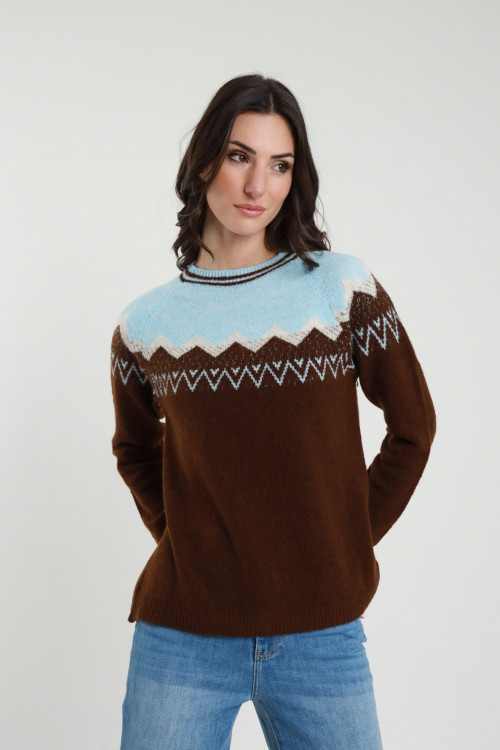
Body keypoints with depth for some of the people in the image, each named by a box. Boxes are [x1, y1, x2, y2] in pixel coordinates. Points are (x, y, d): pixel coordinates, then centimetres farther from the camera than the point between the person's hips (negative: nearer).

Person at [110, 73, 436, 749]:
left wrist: (350, 538, 3)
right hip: (182, 637, 1)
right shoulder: (145, 325, 1)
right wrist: (180, 537, 6)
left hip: (321, 635, 0)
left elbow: (413, 427, 6)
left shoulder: (345, 289, -4)